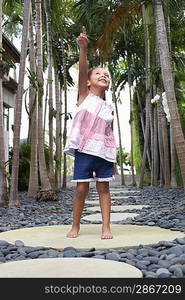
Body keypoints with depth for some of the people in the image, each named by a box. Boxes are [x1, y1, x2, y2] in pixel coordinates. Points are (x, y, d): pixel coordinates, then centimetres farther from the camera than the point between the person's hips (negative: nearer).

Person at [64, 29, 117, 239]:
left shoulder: (108, 107, 14)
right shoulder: (85, 95, 7)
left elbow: (109, 134, 15)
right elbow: (82, 71, -10)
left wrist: (113, 156, 10)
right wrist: (83, 48, -23)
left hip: (104, 150, 3)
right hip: (84, 149, -3)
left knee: (103, 187, 2)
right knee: (81, 188, 0)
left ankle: (106, 227, 7)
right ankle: (75, 226, 15)